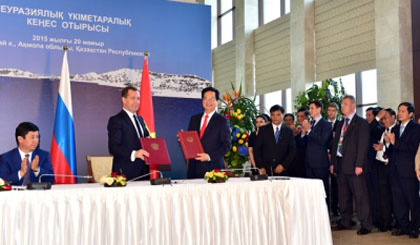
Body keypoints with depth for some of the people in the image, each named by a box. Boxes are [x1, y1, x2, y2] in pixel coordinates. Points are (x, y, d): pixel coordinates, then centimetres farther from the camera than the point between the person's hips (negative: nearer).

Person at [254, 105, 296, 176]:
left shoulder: (288, 131, 9)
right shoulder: (263, 129, 6)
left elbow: (292, 151, 6)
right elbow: (257, 149, 3)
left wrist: (283, 165, -6)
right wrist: (260, 167, -5)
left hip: (281, 171, 1)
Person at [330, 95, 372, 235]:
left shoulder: (361, 123, -5)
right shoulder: (340, 124, 17)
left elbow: (363, 145, -11)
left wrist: (359, 165, -18)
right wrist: (333, 162, 11)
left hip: (354, 165, -7)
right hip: (340, 164, 7)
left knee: (360, 195, -5)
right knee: (343, 196, 13)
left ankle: (365, 225, 2)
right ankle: (345, 222, 23)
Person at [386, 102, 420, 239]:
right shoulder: (395, 129, 15)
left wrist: (395, 142, -18)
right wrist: (388, 143, -4)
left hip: (409, 170, -6)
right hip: (396, 170, 6)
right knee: (398, 200, 9)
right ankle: (404, 226, 19)